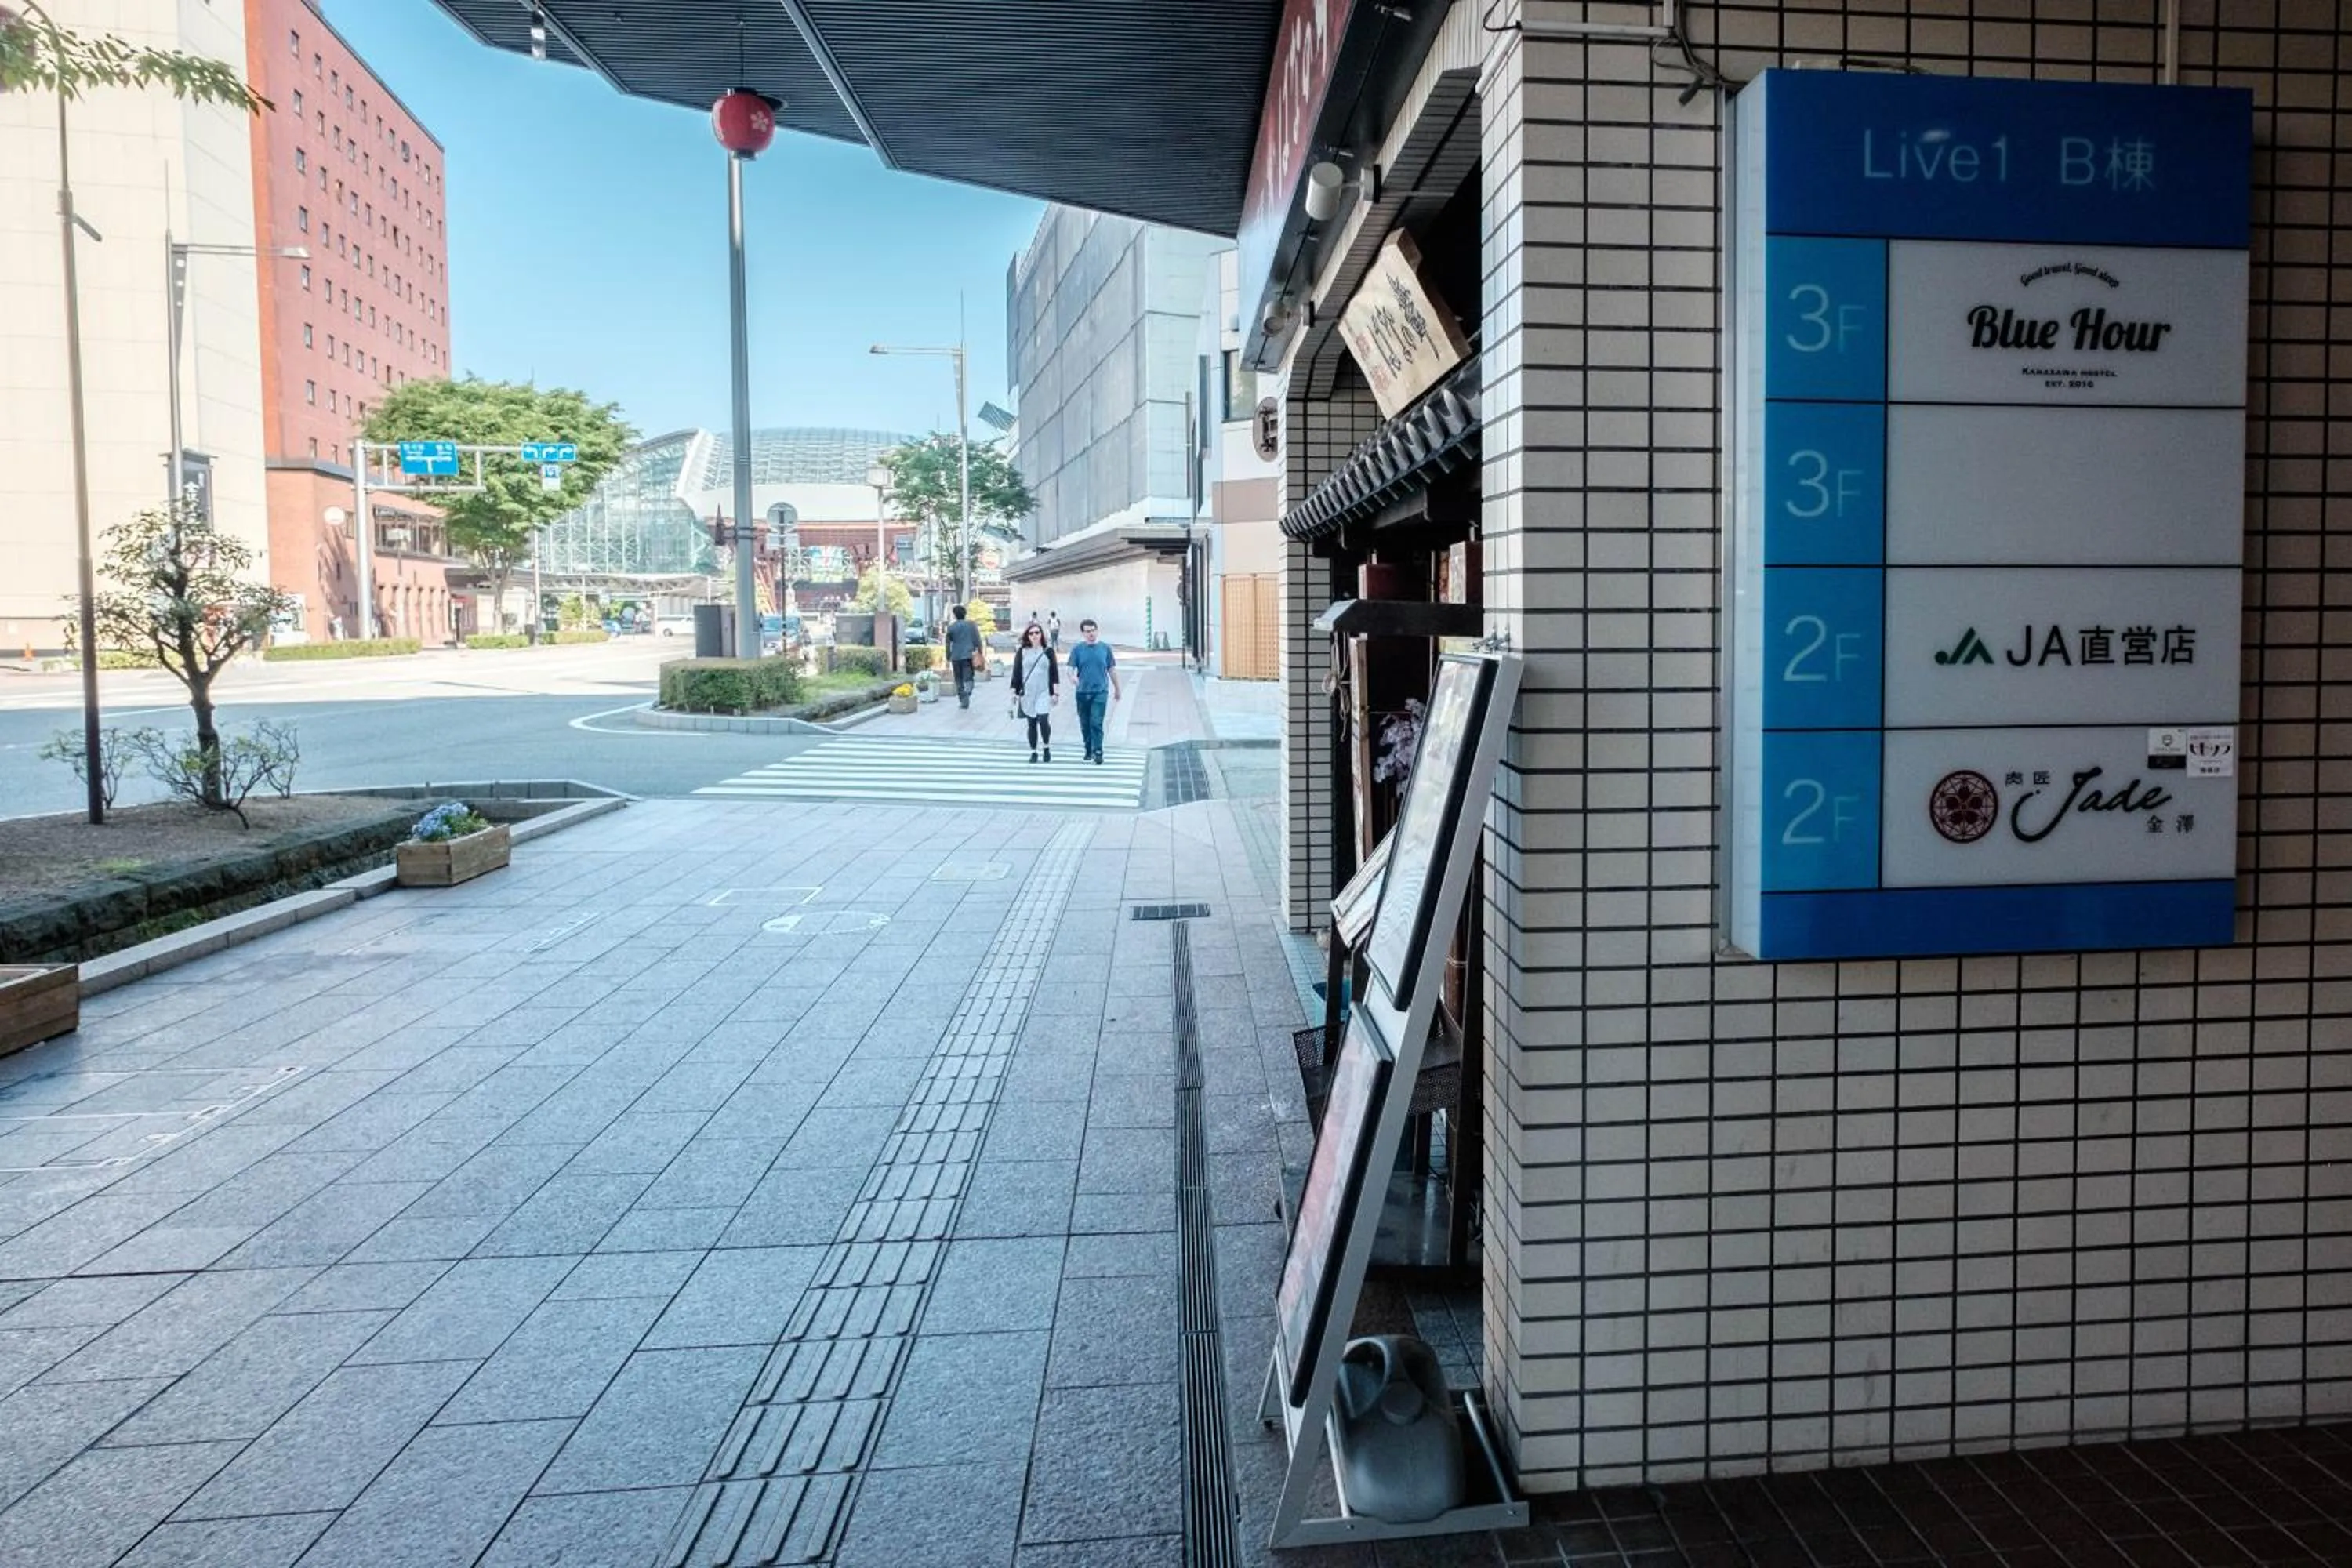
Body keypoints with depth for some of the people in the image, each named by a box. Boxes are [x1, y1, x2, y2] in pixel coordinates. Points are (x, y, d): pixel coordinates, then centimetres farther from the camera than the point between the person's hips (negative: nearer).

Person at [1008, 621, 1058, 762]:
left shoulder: (1048, 651, 4)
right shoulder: (1022, 652, 6)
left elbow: (1055, 673, 4)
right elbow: (1016, 673, 7)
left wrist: (1056, 693, 0)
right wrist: (1014, 693, 3)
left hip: (1044, 693, -2)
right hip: (1027, 693, 2)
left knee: (1043, 720, -16)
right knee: (1032, 723, 6)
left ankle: (1047, 747, 5)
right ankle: (1033, 752, 16)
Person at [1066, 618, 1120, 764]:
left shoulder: (1105, 648, 4)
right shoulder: (1077, 650, 3)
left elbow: (1112, 670, 11)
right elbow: (1071, 668, -3)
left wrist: (1117, 689, 17)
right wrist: (1072, 676, -27)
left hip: (1100, 691, -2)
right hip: (1083, 692, 2)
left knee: (1096, 723, -13)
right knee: (1085, 724, 10)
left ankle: (1098, 752, -10)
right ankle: (1089, 750, 25)